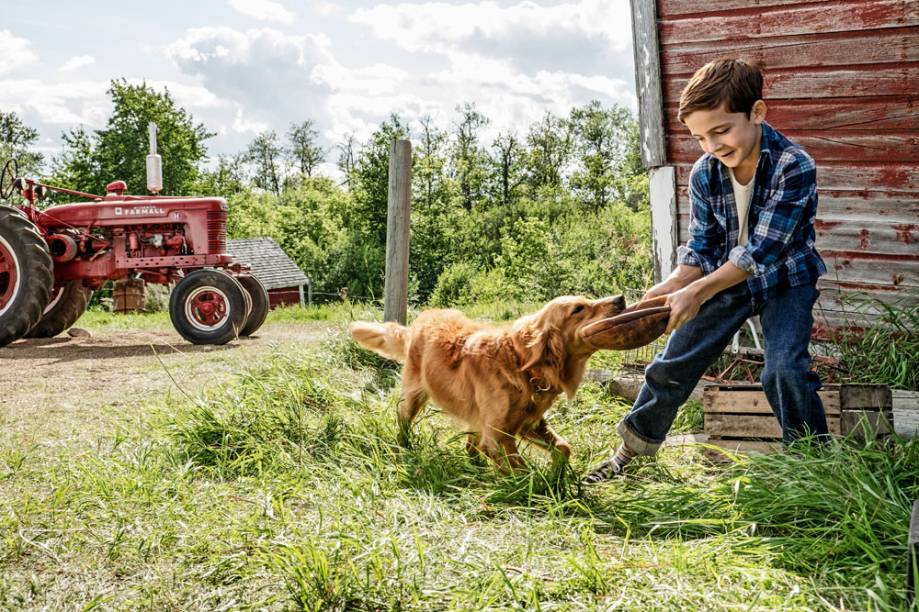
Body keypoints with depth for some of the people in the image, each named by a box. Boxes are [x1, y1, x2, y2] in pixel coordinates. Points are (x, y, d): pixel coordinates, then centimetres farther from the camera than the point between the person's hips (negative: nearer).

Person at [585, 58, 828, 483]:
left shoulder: (795, 167, -28)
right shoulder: (704, 174, -14)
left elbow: (762, 252, -31)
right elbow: (701, 246, -6)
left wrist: (696, 292, -36)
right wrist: (674, 285, -26)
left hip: (784, 279, -4)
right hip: (723, 280, 4)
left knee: (785, 371, -24)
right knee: (671, 367, 4)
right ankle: (630, 452, 21)